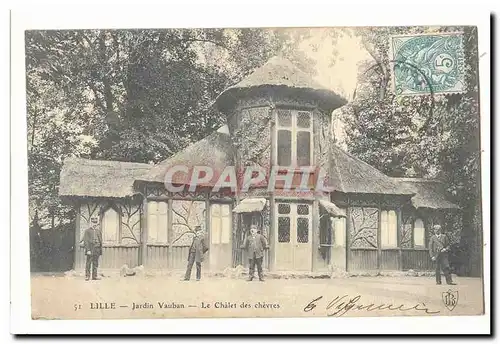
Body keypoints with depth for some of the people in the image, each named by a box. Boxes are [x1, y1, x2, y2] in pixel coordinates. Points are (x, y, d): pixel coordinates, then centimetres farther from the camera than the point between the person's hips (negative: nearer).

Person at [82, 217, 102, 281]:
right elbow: (86, 241, -6)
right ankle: (87, 276, -2)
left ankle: (94, 276, 10)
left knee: (95, 264, 6)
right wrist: (88, 250, -14)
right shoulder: (87, 231, 0)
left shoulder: (99, 231, 16)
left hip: (97, 250, 5)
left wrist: (101, 250, 12)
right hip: (90, 250, -5)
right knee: (88, 263, -5)